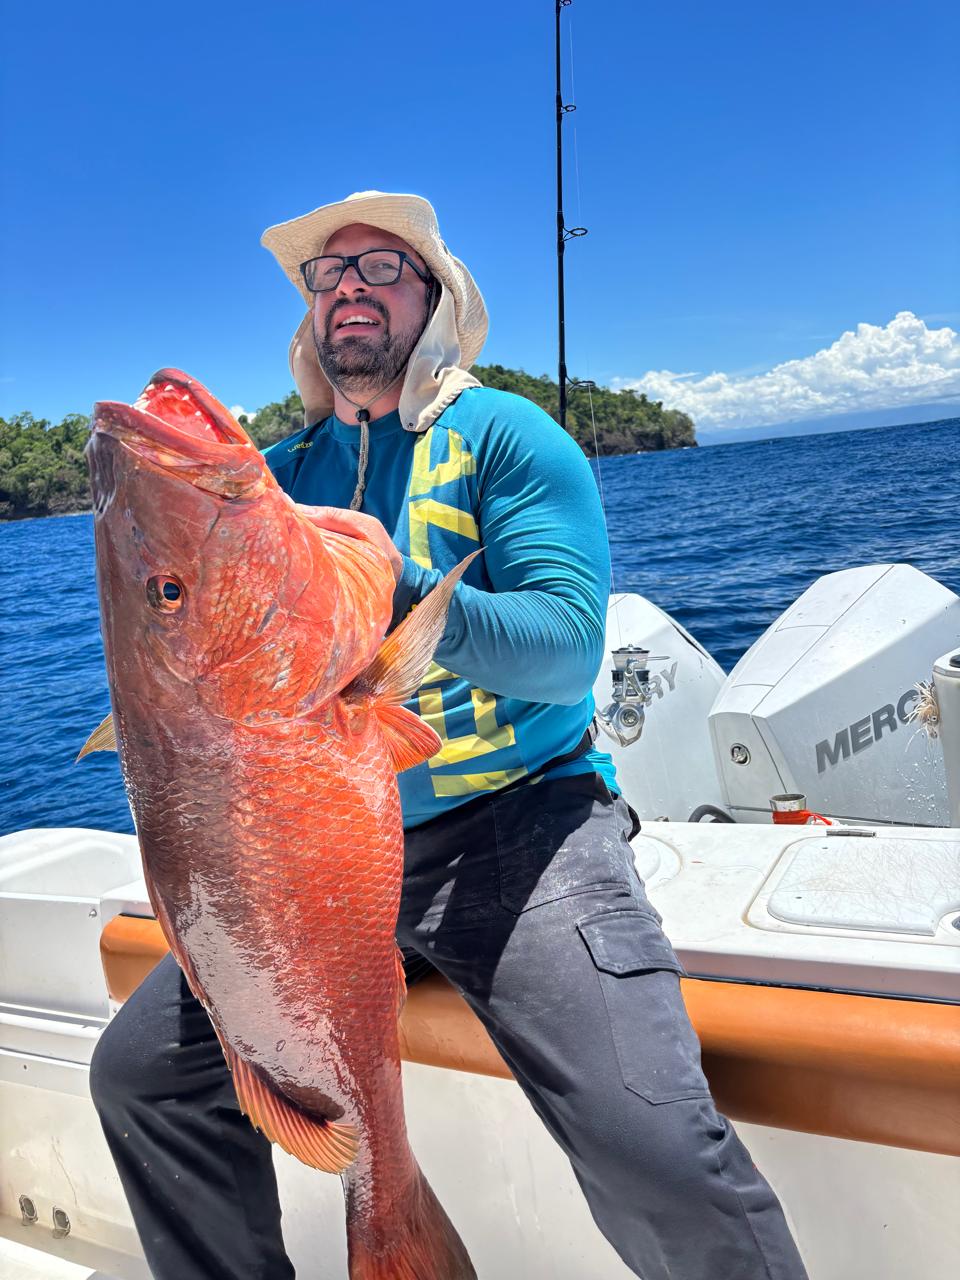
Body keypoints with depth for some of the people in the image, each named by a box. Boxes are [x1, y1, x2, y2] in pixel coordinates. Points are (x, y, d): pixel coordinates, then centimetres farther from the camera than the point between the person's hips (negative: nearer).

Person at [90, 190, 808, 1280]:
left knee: (651, 1150, -23)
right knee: (138, 1072, 1)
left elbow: (568, 648, -14)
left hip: (518, 821, -5)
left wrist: (406, 592, -30)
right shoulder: (284, 472, 12)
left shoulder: (504, 435, -2)